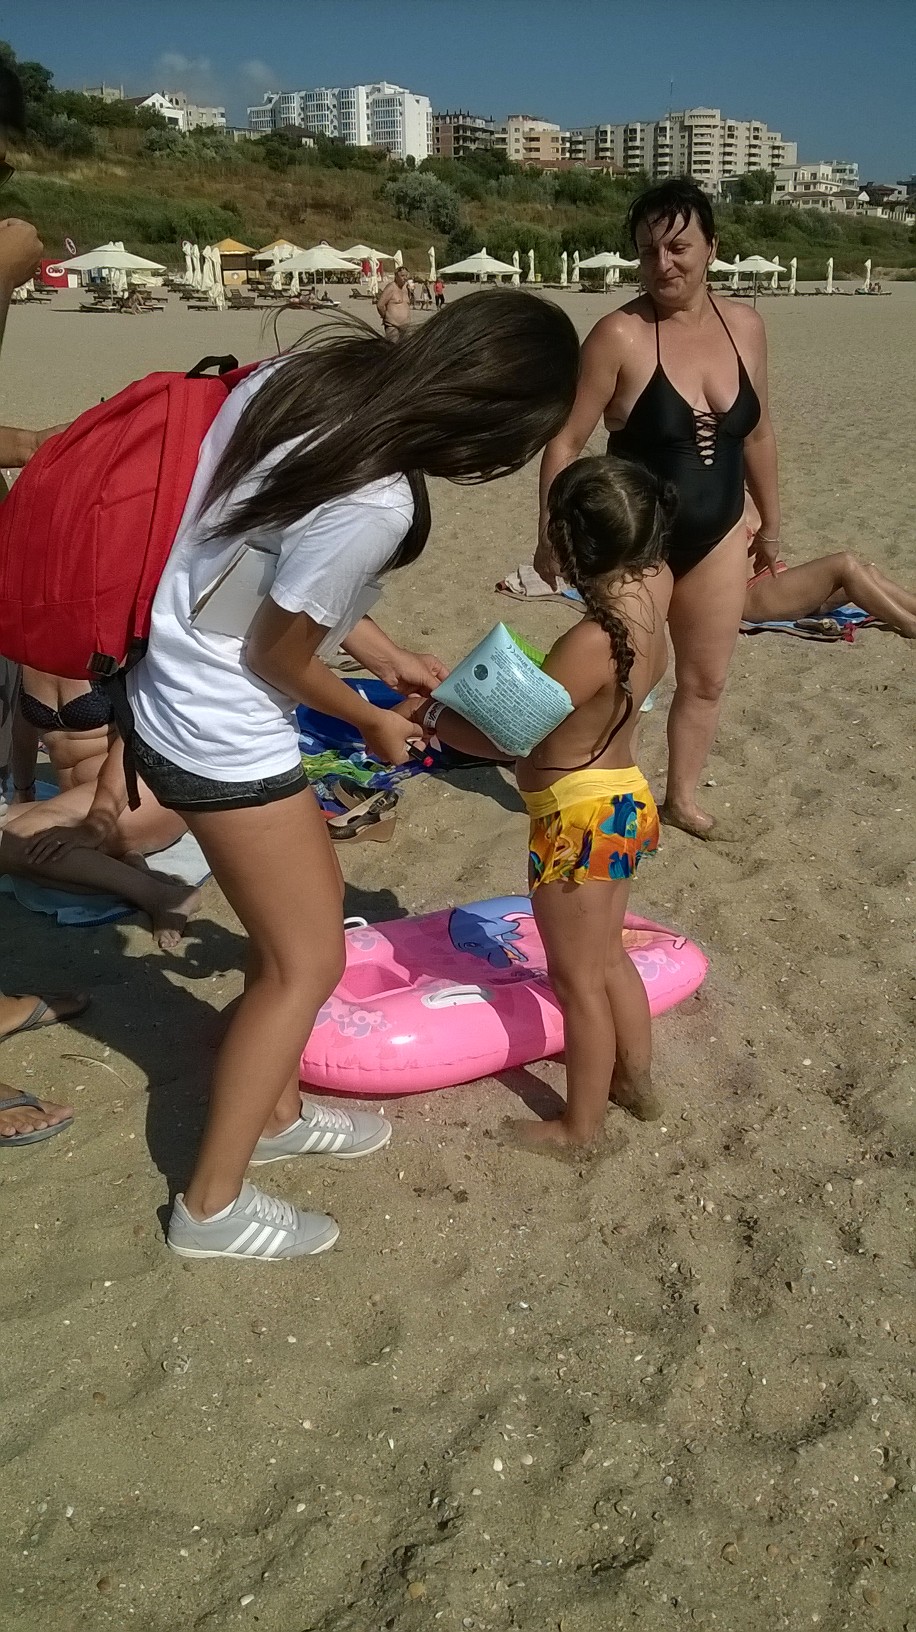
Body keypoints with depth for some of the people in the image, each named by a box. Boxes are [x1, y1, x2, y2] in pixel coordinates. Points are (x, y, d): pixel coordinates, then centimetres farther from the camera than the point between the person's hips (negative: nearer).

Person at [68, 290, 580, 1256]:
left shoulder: (316, 372, -4)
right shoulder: (374, 504, -29)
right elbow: (278, 654, -18)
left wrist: (389, 657, 12)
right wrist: (372, 723, 1)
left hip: (176, 683, 9)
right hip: (219, 729, -9)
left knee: (299, 913, 22)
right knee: (306, 960, 5)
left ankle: (276, 1114, 40)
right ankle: (212, 1205, 20)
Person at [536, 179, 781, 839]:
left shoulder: (745, 325, 0)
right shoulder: (621, 335, -16)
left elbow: (757, 433, 11)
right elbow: (565, 441, -13)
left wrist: (771, 521, 17)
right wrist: (551, 536, -15)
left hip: (718, 536, 5)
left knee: (706, 681, 15)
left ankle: (682, 797, 34)